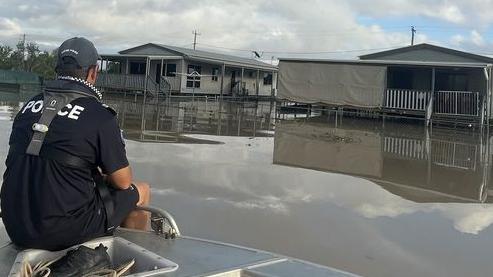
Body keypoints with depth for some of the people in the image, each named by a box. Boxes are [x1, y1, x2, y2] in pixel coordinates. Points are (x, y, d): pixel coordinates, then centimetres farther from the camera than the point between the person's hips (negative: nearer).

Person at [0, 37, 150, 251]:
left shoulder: (28, 107, 8)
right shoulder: (100, 116, -12)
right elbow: (123, 181, -6)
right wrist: (102, 174, 18)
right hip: (65, 232, -6)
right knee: (141, 191, 15)